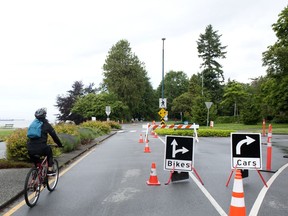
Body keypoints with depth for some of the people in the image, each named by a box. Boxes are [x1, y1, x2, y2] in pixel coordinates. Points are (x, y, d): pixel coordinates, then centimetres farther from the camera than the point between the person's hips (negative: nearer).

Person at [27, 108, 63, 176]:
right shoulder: (46, 124, 3)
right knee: (49, 149, 26)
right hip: (40, 149, -4)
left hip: (30, 150, 5)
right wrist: (60, 144, 23)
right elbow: (54, 135, 8)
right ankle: (50, 170, 21)